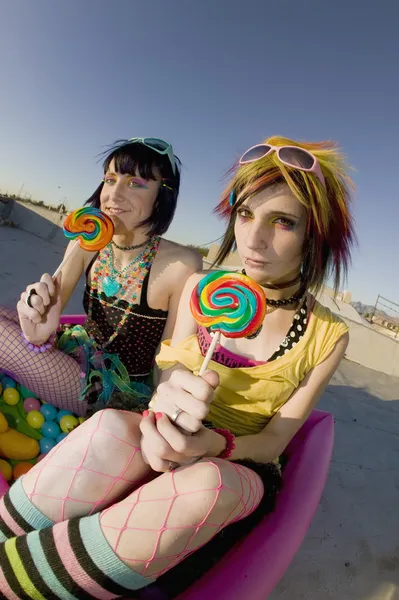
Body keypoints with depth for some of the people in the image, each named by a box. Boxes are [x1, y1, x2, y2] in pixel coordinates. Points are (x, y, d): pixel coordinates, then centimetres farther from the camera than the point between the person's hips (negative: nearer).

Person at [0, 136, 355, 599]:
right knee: (110, 428, -34)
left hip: (240, 470, 0)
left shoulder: (327, 337, -9)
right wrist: (167, 401, -30)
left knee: (203, 484, -37)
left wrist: (211, 444, -29)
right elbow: (167, 378, -6)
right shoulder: (201, 289, -5)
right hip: (173, 446, 1)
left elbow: (272, 442, -8)